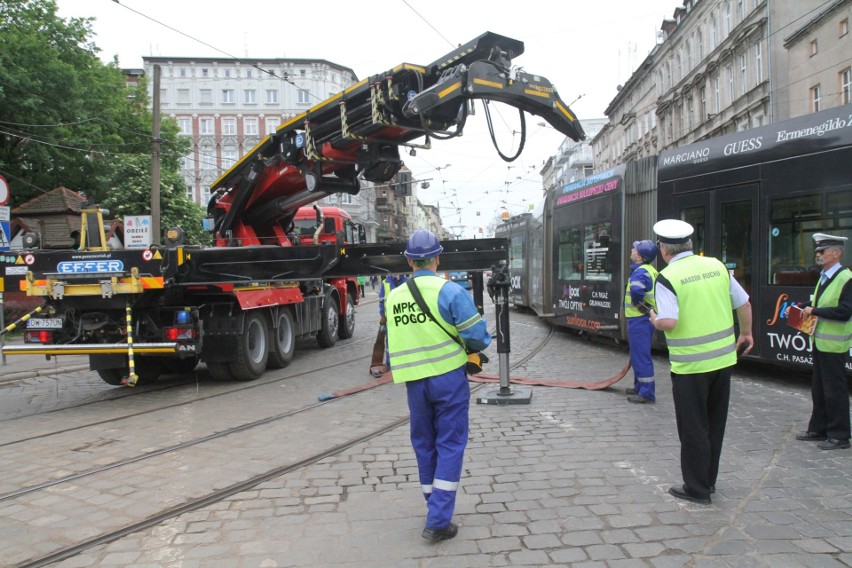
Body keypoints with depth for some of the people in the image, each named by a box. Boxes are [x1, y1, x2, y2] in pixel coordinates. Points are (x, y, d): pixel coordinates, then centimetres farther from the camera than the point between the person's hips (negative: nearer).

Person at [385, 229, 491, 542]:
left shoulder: (393, 297, 4)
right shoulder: (450, 291, -11)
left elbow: (392, 344, 9)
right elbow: (477, 337, -12)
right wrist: (474, 346, 9)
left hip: (414, 382, 4)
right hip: (448, 377, -4)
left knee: (424, 445, 16)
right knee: (450, 445, 4)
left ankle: (436, 511, 27)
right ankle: (438, 522, 2)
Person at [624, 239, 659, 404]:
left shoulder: (641, 271, -19)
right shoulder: (651, 271, 14)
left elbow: (636, 291, -37)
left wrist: (638, 302, -18)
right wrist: (649, 305, 15)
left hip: (639, 319, -10)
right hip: (646, 317, 10)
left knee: (641, 356, -5)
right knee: (638, 355, 20)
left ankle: (647, 393, -1)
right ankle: (640, 387, 30)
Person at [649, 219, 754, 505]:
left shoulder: (667, 277, -14)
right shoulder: (716, 265, 2)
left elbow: (669, 322, -24)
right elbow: (744, 304, 8)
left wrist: (654, 320, -2)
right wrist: (746, 333, 24)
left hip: (690, 365, -6)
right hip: (723, 358, 6)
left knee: (693, 428, 8)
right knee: (715, 424, 19)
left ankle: (697, 489, 18)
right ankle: (709, 480, 33)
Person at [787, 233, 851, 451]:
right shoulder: (824, 277, 13)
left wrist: (814, 311, -20)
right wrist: (800, 308, 7)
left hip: (834, 345, -9)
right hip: (820, 341, 9)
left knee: (834, 390, 0)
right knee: (818, 389, 16)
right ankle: (818, 429, 27)